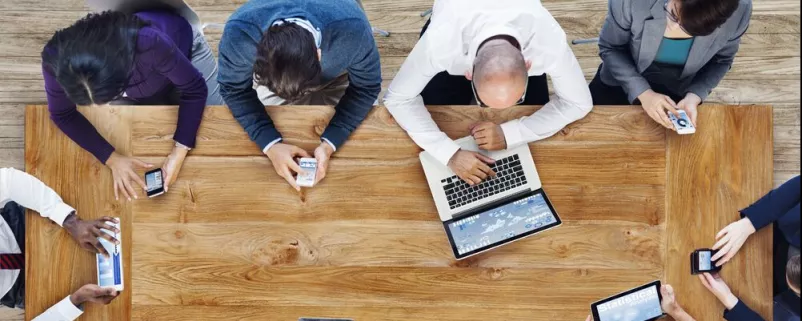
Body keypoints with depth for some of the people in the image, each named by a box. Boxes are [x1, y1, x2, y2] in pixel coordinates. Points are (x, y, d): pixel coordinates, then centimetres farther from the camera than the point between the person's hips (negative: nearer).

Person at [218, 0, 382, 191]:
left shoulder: (352, 30, -45)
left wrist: (330, 143, -38)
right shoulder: (239, 32, -43)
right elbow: (234, 89, -24)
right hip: (271, 71, 1)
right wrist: (270, 143, -38)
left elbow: (366, 88, -27)